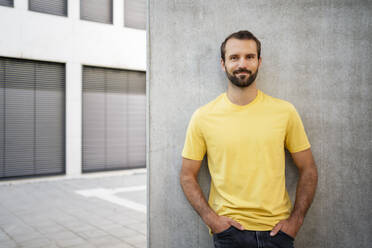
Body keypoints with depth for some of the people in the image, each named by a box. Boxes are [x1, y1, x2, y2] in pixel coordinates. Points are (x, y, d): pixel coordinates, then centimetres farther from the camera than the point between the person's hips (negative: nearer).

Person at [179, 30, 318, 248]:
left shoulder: (285, 111, -2)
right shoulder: (203, 117, -5)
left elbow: (308, 171, 4)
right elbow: (188, 176, 1)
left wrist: (296, 219, -3)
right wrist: (211, 218, -9)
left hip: (277, 230, 1)